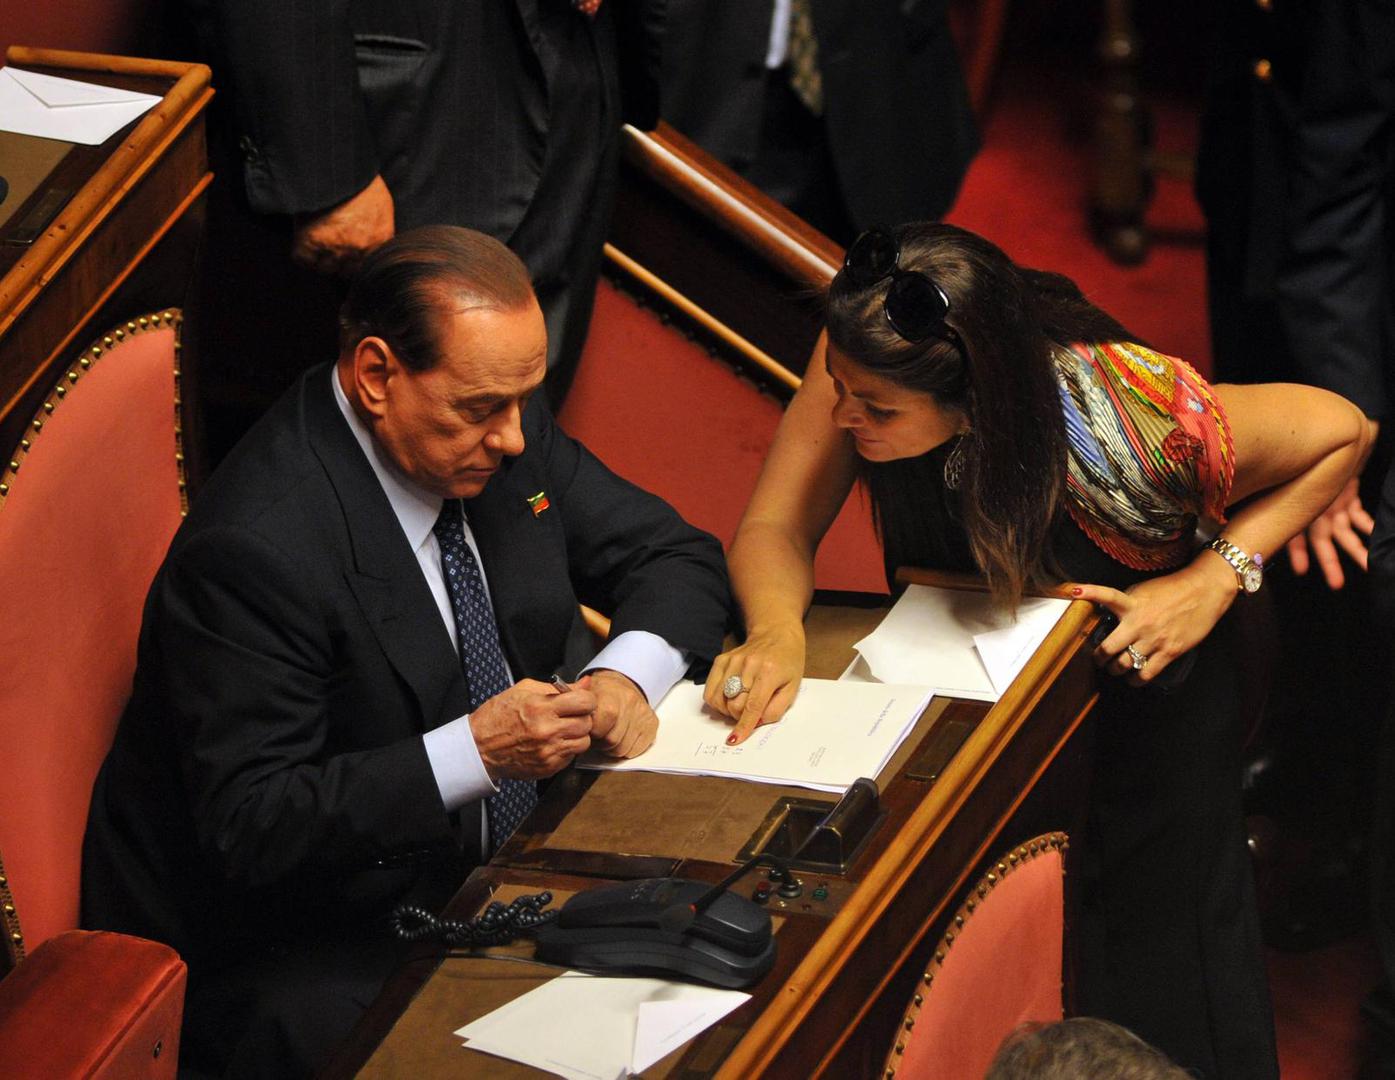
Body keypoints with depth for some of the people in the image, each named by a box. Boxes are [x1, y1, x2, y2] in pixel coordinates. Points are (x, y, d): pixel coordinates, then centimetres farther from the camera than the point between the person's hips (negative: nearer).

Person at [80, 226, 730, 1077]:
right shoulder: (257, 549, -25)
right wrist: (472, 752, -33)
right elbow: (250, 825, -24)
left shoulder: (506, 437, -1)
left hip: (481, 867, 8)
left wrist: (628, 673, -12)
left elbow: (677, 557, 10)